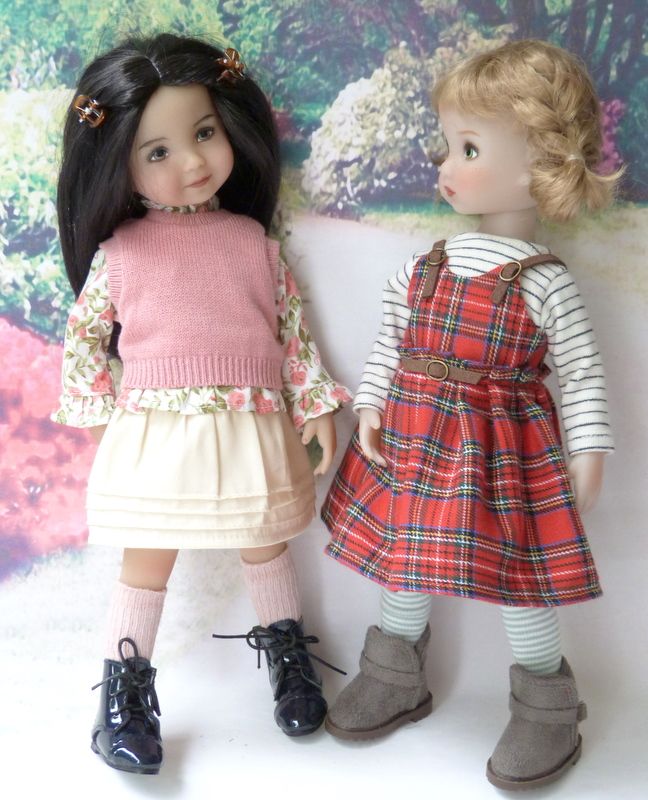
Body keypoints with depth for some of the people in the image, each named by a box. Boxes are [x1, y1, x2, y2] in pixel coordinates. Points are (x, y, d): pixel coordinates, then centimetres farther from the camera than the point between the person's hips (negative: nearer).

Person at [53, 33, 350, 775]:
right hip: (155, 435, -2)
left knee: (264, 547, 19)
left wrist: (315, 404, 2)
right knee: (147, 563, 8)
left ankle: (287, 651, 41)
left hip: (252, 432, 2)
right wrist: (108, 408, -3)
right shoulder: (119, 253, -3)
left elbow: (292, 327, 5)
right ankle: (124, 686, 24)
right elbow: (82, 335, 3)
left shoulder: (253, 240, 2)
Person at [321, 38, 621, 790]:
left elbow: (582, 371, -7)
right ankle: (396, 679, 41)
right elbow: (387, 346, 7)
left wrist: (587, 456, -10)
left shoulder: (544, 284, -11)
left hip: (503, 453, -5)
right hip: (412, 445, 5)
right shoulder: (423, 268, 1)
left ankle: (546, 708, 31)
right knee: (403, 559, 17)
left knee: (517, 579, 7)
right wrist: (369, 409, -2)